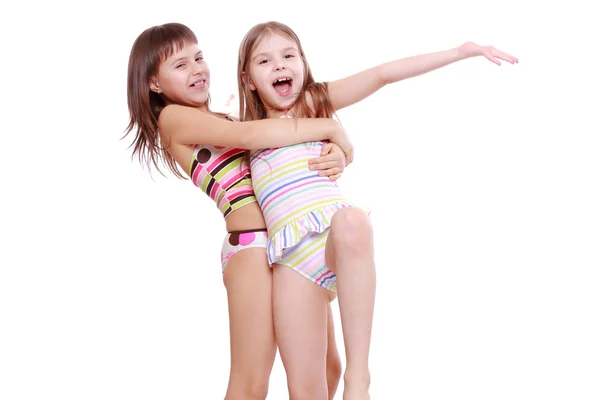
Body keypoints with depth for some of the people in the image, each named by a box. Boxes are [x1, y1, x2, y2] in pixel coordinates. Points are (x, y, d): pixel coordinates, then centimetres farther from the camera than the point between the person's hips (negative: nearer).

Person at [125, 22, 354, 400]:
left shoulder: (223, 119, 23)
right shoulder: (174, 118, 0)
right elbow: (250, 134, -16)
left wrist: (336, 154, -6)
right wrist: (330, 127, -9)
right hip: (252, 245, -8)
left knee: (326, 369, 10)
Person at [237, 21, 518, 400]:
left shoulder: (315, 100, 12)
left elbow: (383, 74, 2)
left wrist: (460, 51, -4)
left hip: (334, 233, -3)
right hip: (291, 257, 4)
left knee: (350, 223, -41)